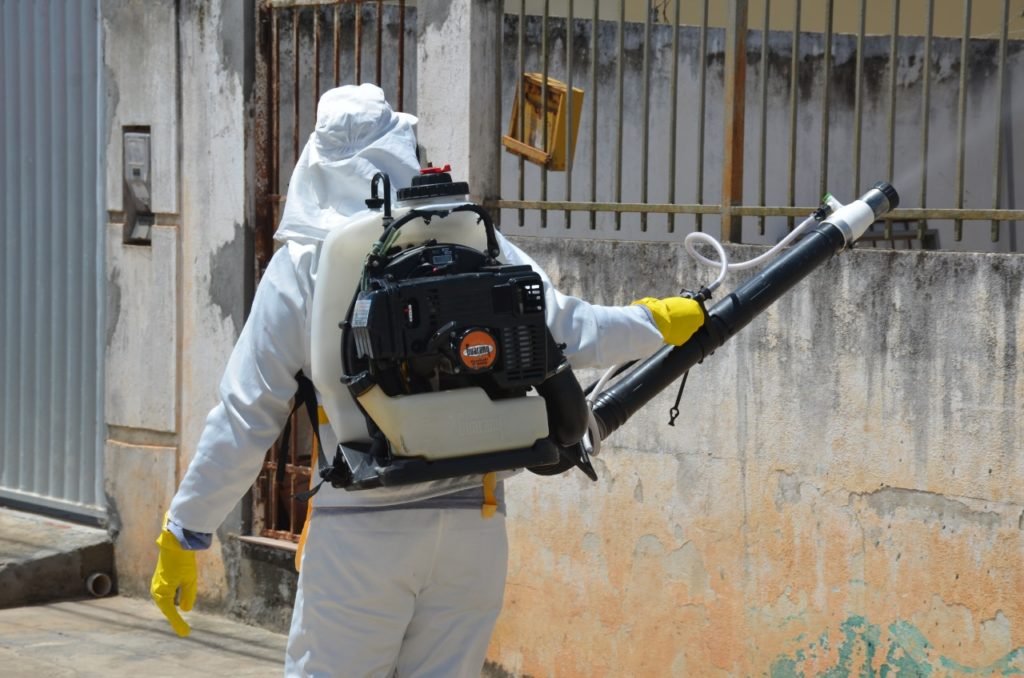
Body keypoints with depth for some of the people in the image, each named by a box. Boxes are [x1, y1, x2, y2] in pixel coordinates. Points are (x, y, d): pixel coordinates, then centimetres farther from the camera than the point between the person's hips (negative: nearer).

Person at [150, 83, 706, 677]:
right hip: (473, 528, 2)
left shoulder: (301, 265, -4)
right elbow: (568, 332, 1)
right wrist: (661, 321, 20)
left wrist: (185, 533, 5)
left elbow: (246, 416, -3)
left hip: (357, 536, -2)